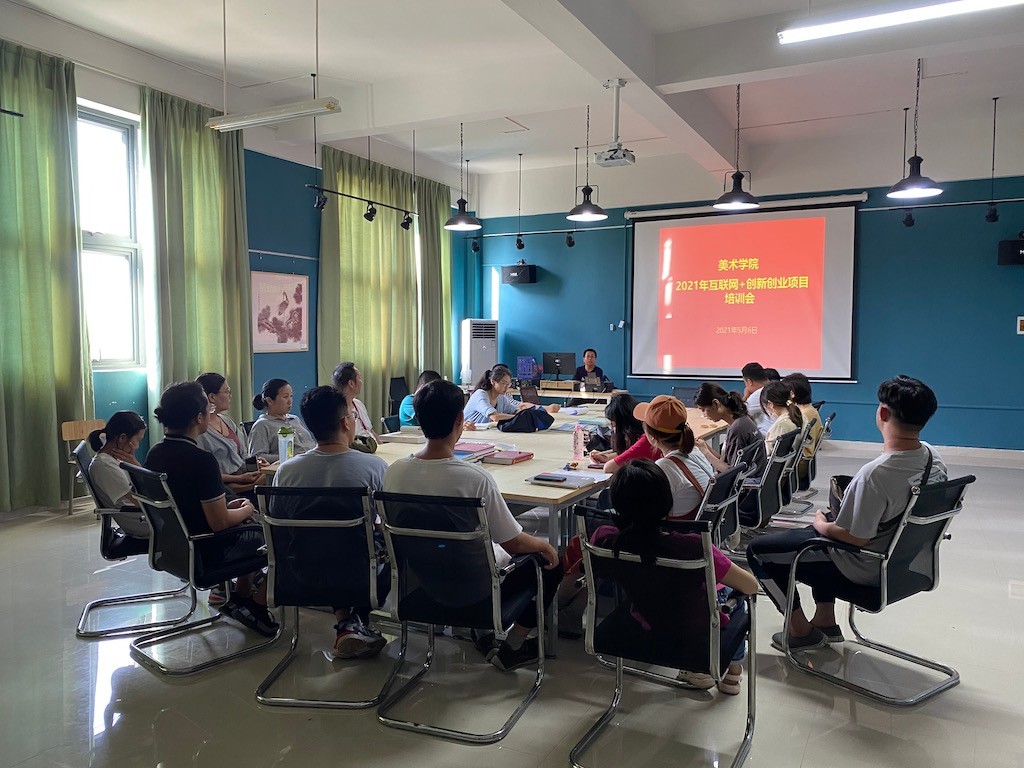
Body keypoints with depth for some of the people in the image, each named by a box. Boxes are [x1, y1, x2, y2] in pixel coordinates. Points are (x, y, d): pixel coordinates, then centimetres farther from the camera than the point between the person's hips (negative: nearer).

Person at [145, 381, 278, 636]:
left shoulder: (155, 454, -2)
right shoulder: (201, 460, -28)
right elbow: (220, 523, -23)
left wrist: (228, 506, 10)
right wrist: (246, 510, -4)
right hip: (205, 552, -8)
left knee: (251, 528, 28)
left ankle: (240, 597, 31)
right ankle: (257, 606, 17)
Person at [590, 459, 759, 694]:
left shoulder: (603, 539, -25)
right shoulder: (691, 547, -36)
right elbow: (751, 586, -22)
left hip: (643, 636, 3)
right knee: (735, 595, 27)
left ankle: (697, 669, 38)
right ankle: (733, 672, 38)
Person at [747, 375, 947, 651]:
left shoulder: (876, 473, -34)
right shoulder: (934, 458, -8)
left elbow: (856, 537, -26)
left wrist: (822, 525, -6)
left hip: (864, 569, -8)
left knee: (758, 550, 3)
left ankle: (801, 631, 15)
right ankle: (825, 621, 32)